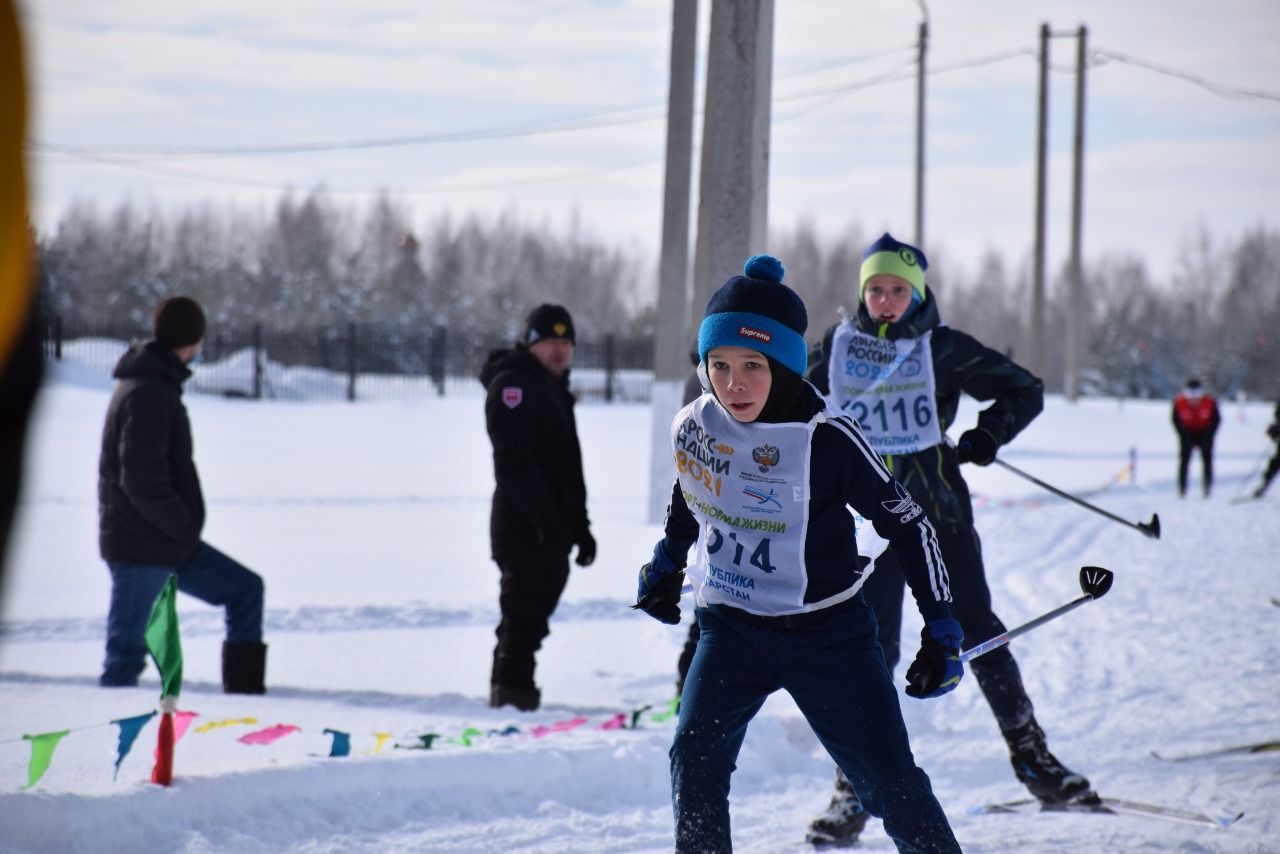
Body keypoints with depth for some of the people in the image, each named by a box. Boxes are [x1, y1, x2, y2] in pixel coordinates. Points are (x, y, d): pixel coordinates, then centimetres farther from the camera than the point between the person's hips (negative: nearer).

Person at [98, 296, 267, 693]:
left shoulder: (158, 385, 13)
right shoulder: (146, 394, -18)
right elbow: (142, 482, -25)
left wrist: (185, 529, 12)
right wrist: (184, 527, -15)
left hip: (169, 544, 10)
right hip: (140, 549, -10)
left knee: (245, 589, 13)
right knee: (126, 651, -5)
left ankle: (245, 694, 14)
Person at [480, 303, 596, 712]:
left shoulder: (555, 389, 22)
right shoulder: (512, 385, -9)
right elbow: (515, 460, -19)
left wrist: (579, 525, 21)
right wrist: (545, 517, -25)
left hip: (552, 525, 9)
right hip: (523, 524, -9)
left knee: (539, 598, 11)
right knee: (525, 601, -12)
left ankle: (512, 686, 18)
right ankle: (512, 687, -11)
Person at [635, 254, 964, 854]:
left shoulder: (827, 440, -19)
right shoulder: (692, 428, -7)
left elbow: (908, 524, -10)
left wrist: (941, 630, -11)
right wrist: (666, 564, 27)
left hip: (827, 634, -3)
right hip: (731, 629, 3)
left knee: (892, 784, -1)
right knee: (694, 760, -17)